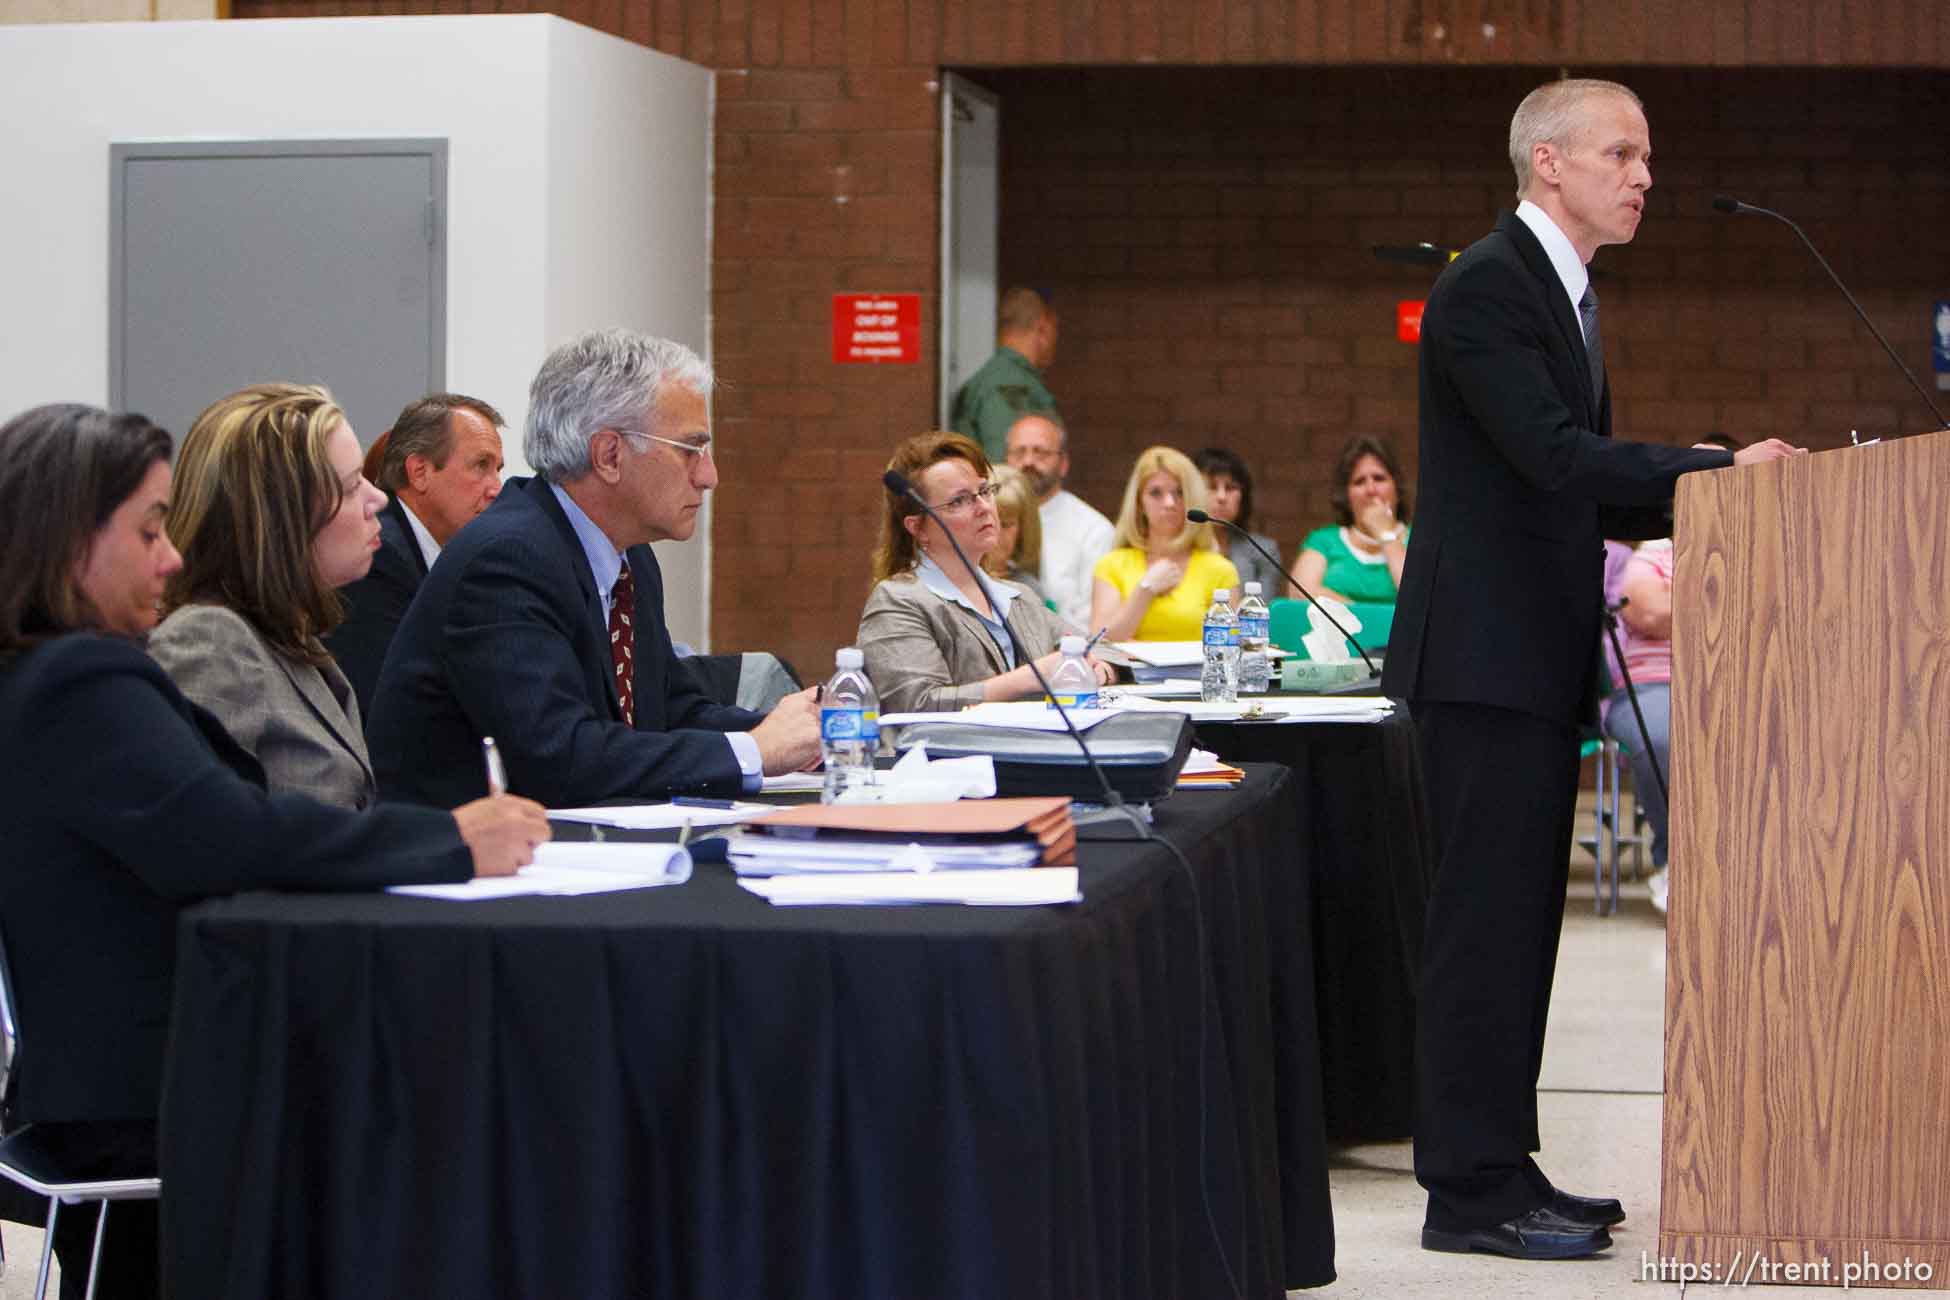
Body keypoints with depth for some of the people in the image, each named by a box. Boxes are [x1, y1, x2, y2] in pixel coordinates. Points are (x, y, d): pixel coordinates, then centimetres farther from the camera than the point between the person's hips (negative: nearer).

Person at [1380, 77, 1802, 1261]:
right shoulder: (1485, 287, -13)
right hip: (1486, 653, -10)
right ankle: (1471, 1188, -3)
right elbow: (1556, 455, -24)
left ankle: (1499, 1164, 19)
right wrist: (1717, 467, -24)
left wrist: (1676, 506, 3)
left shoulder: (1569, 292, 17)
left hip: (1540, 659, 10)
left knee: (1519, 920, 12)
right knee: (1487, 919, -7)